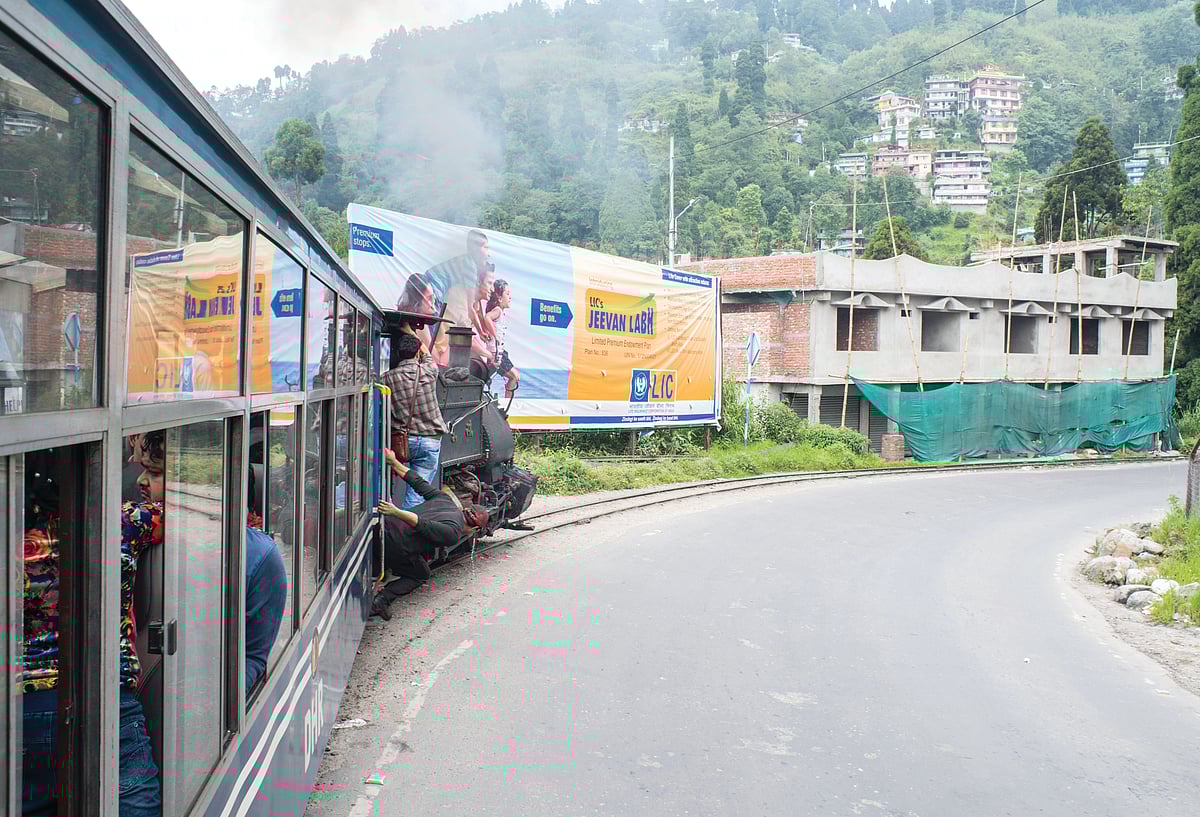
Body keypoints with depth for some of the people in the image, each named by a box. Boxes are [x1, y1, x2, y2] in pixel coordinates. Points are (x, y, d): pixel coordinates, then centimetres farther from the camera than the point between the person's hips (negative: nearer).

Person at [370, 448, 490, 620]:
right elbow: (425, 526, -21)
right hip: (396, 546, -7)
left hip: (386, 525, 7)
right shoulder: (453, 533, -7)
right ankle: (383, 598, 5)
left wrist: (393, 462, 24)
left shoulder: (444, 498, 15)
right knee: (421, 575, 19)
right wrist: (397, 512, -31)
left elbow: (417, 482, 17)